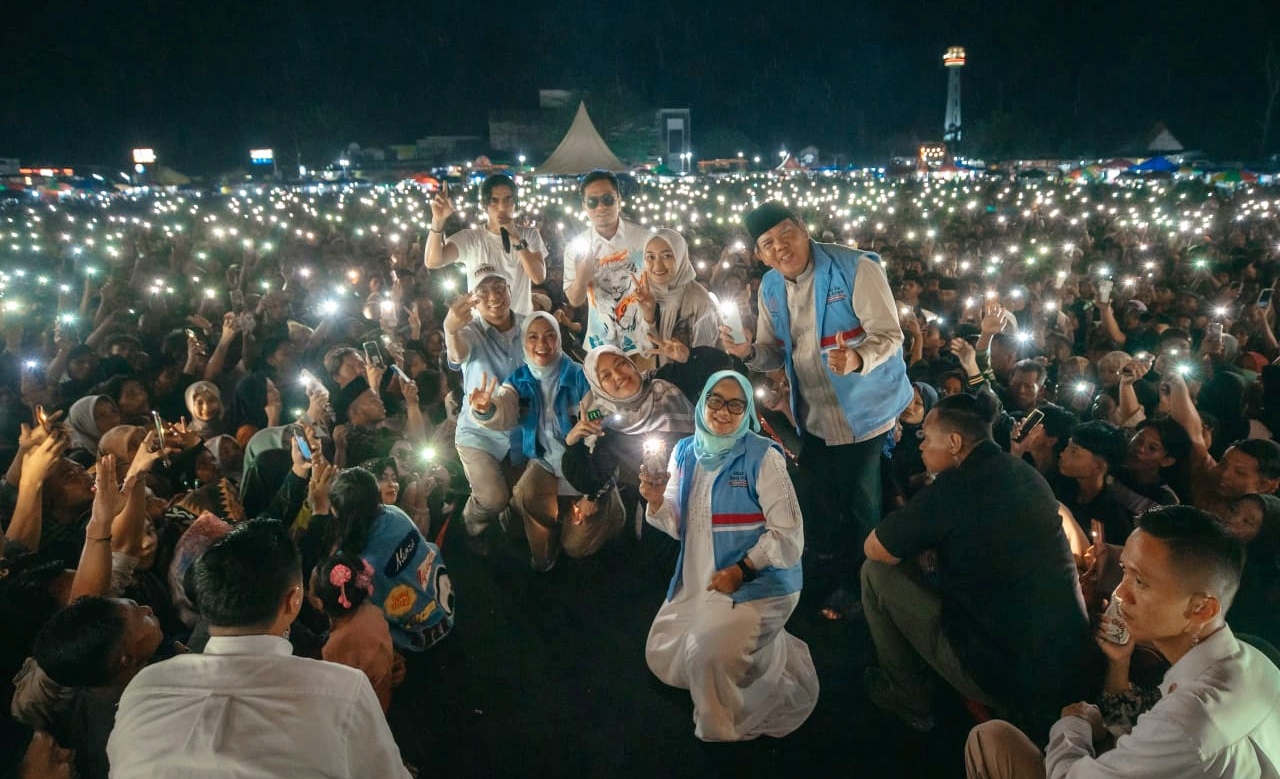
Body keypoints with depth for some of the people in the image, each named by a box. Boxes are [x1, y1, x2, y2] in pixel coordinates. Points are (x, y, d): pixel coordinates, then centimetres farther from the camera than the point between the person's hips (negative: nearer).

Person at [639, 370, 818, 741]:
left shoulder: (763, 457, -15)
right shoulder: (685, 452, 4)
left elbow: (788, 533, -16)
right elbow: (678, 526, 6)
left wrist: (741, 570, -24)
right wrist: (656, 502, -14)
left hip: (758, 583, -7)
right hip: (697, 582, 8)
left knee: (710, 654, -26)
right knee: (662, 656, 12)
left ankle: (725, 733, 8)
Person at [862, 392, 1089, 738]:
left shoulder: (957, 485, -17)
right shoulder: (1027, 474, 6)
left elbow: (875, 549, -8)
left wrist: (913, 542, 12)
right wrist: (933, 546, 15)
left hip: (1006, 680, -8)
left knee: (877, 571, 2)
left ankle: (907, 696, 19)